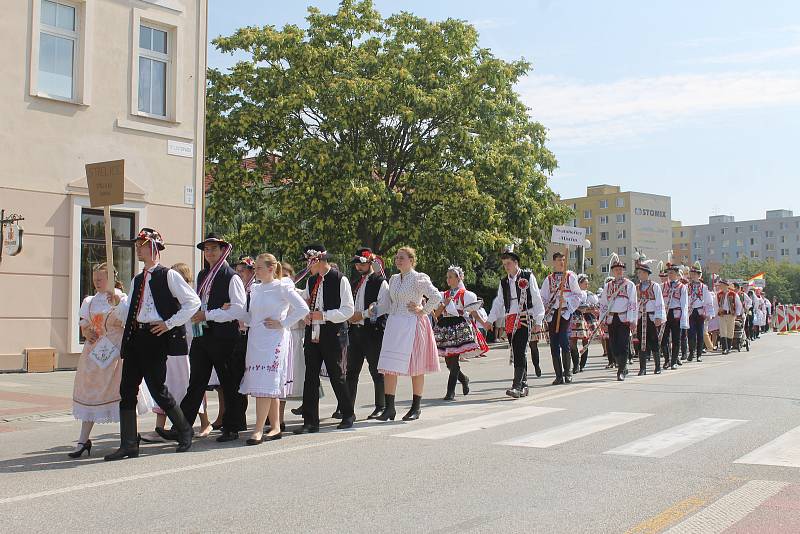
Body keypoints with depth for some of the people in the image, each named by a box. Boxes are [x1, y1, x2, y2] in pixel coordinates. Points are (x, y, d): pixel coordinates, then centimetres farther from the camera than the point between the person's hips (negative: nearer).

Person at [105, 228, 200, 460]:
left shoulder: (169, 276, -2)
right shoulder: (137, 280, 19)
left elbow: (193, 302, -6)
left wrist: (170, 323, -9)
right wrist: (118, 302, 3)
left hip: (156, 337, -7)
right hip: (134, 337, 7)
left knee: (158, 389, -4)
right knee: (127, 389, 2)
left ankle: (184, 431, 18)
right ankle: (128, 445, 7)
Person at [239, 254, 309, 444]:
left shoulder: (282, 287, -6)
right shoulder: (255, 289, 14)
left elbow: (303, 309, -11)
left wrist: (282, 324, -10)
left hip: (274, 341, -7)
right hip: (255, 340, 7)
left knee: (265, 385, -12)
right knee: (271, 388, 9)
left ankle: (258, 430, -12)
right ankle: (275, 427, 16)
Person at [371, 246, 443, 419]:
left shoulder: (419, 279, -7)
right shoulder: (394, 279, 14)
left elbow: (436, 297, -15)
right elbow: (386, 303, 14)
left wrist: (423, 311, -10)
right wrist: (374, 311, -1)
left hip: (412, 325, -6)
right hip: (394, 324, 6)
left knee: (416, 367, 3)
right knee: (389, 366, -2)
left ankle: (416, 408, 15)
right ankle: (389, 408, 2)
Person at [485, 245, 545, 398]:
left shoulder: (528, 277, 1)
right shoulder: (503, 282, 15)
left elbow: (537, 299, 1)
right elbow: (498, 303, 16)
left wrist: (538, 319, -3)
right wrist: (489, 320, 7)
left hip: (524, 319, -5)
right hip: (510, 321, 5)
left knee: (520, 352, -13)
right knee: (516, 354, 7)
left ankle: (517, 386, -17)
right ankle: (523, 386, 15)